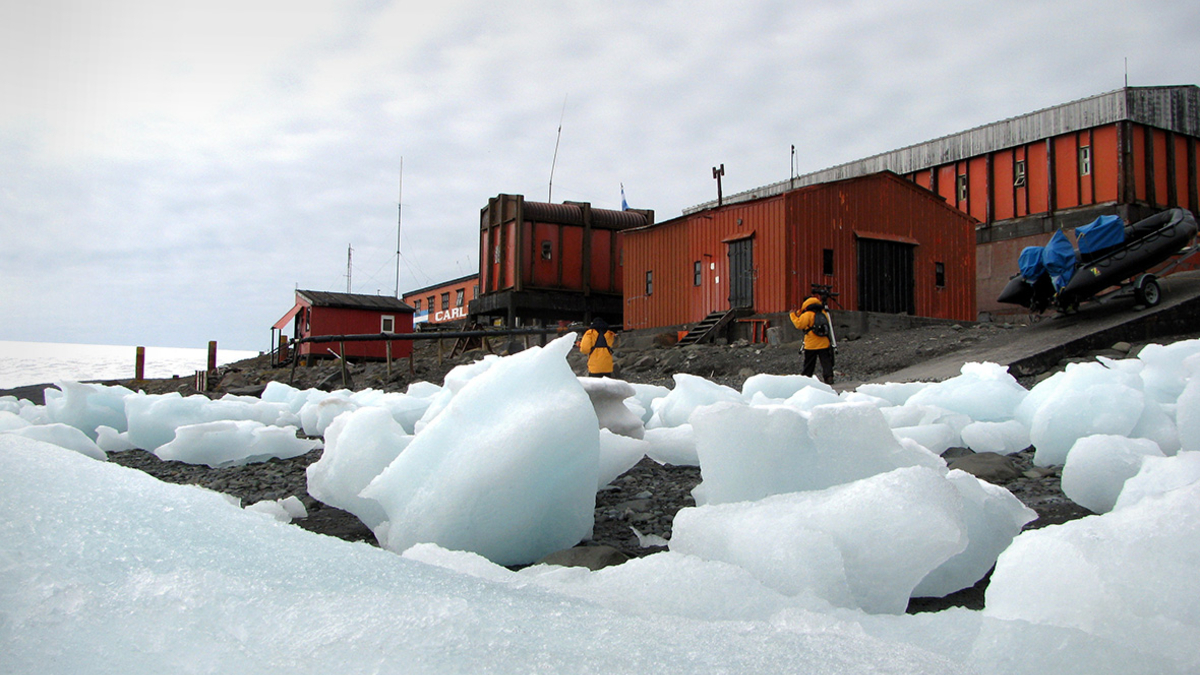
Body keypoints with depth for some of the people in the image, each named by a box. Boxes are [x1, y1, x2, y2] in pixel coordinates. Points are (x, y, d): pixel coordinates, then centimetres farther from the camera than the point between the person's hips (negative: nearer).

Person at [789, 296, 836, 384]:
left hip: (811, 345, -3)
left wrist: (793, 315, -4)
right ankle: (829, 376, -9)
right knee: (826, 362, 3)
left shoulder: (807, 315, -8)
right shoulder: (824, 314, 10)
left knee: (808, 364, 6)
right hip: (824, 344, 4)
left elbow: (799, 324, -15)